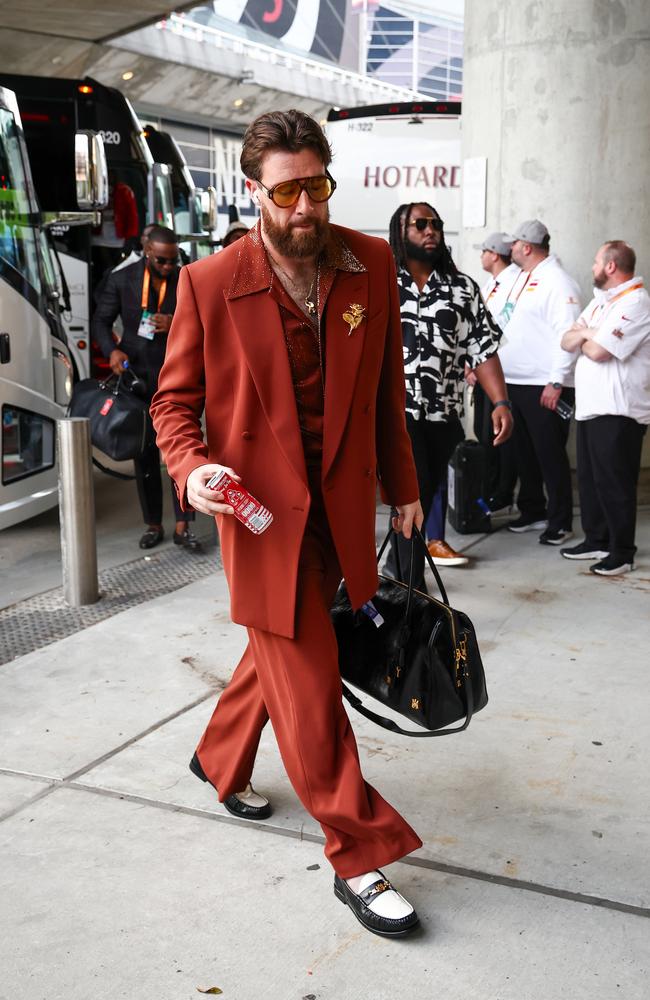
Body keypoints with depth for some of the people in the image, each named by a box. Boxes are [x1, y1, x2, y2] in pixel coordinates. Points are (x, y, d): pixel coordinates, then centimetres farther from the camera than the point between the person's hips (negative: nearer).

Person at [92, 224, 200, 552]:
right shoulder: (121, 280, 0)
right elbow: (101, 320, 4)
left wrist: (177, 324, -18)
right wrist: (111, 350, -16)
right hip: (137, 378, 1)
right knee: (145, 455, 8)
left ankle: (183, 527, 1)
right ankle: (152, 525, 19)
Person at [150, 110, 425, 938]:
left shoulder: (372, 264, 0)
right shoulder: (210, 284, -10)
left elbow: (386, 386, 9)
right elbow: (174, 399, -1)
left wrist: (401, 485, 12)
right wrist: (191, 467, -20)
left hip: (343, 505, 5)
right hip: (264, 512, -4)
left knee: (279, 652, 22)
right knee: (309, 687, 0)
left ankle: (220, 759, 49)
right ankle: (358, 857, 13)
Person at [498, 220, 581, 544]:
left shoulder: (557, 282, -12)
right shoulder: (523, 278, 16)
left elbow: (568, 335, -19)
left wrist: (556, 383, -22)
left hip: (544, 387, -9)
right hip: (515, 382, 9)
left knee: (551, 456, -2)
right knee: (524, 453, 15)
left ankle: (560, 522, 7)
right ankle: (532, 512, 28)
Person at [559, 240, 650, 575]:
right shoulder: (600, 300, 17)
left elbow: (597, 351, -21)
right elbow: (566, 341, 12)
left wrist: (582, 339, 0)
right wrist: (586, 333, -9)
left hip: (618, 411, -9)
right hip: (590, 406, 9)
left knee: (614, 482, -3)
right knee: (589, 477, 15)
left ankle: (622, 552, 7)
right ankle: (596, 540, 27)